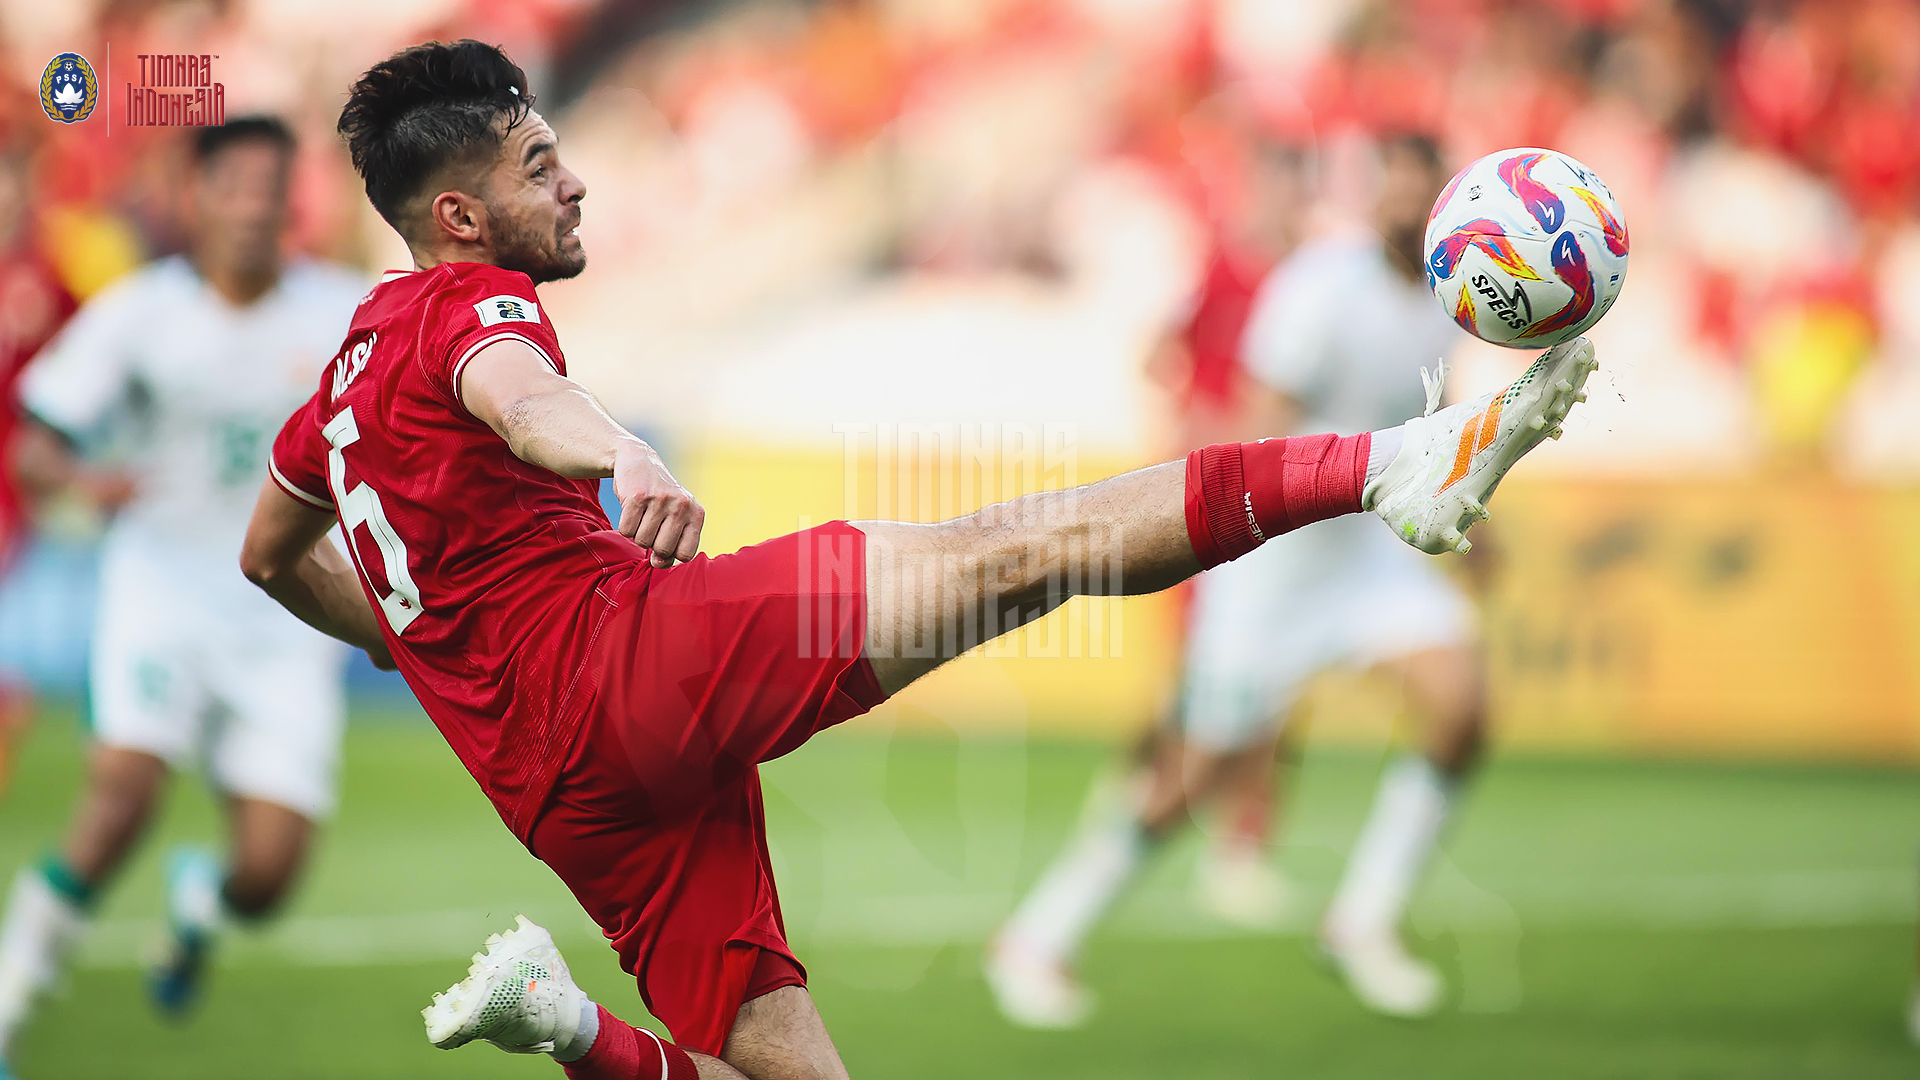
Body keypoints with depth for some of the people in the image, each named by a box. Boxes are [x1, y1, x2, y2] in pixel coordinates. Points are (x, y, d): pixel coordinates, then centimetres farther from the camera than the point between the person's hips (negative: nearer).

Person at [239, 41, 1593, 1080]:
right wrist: (621, 455, -50)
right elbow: (520, 394, -28)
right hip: (623, 652, -9)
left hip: (563, 795, 9)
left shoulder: (355, 364, 25)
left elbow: (272, 557, 40)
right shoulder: (467, 305, -2)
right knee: (1016, 548, -20)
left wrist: (436, 650, 50)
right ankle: (1393, 466, -31)